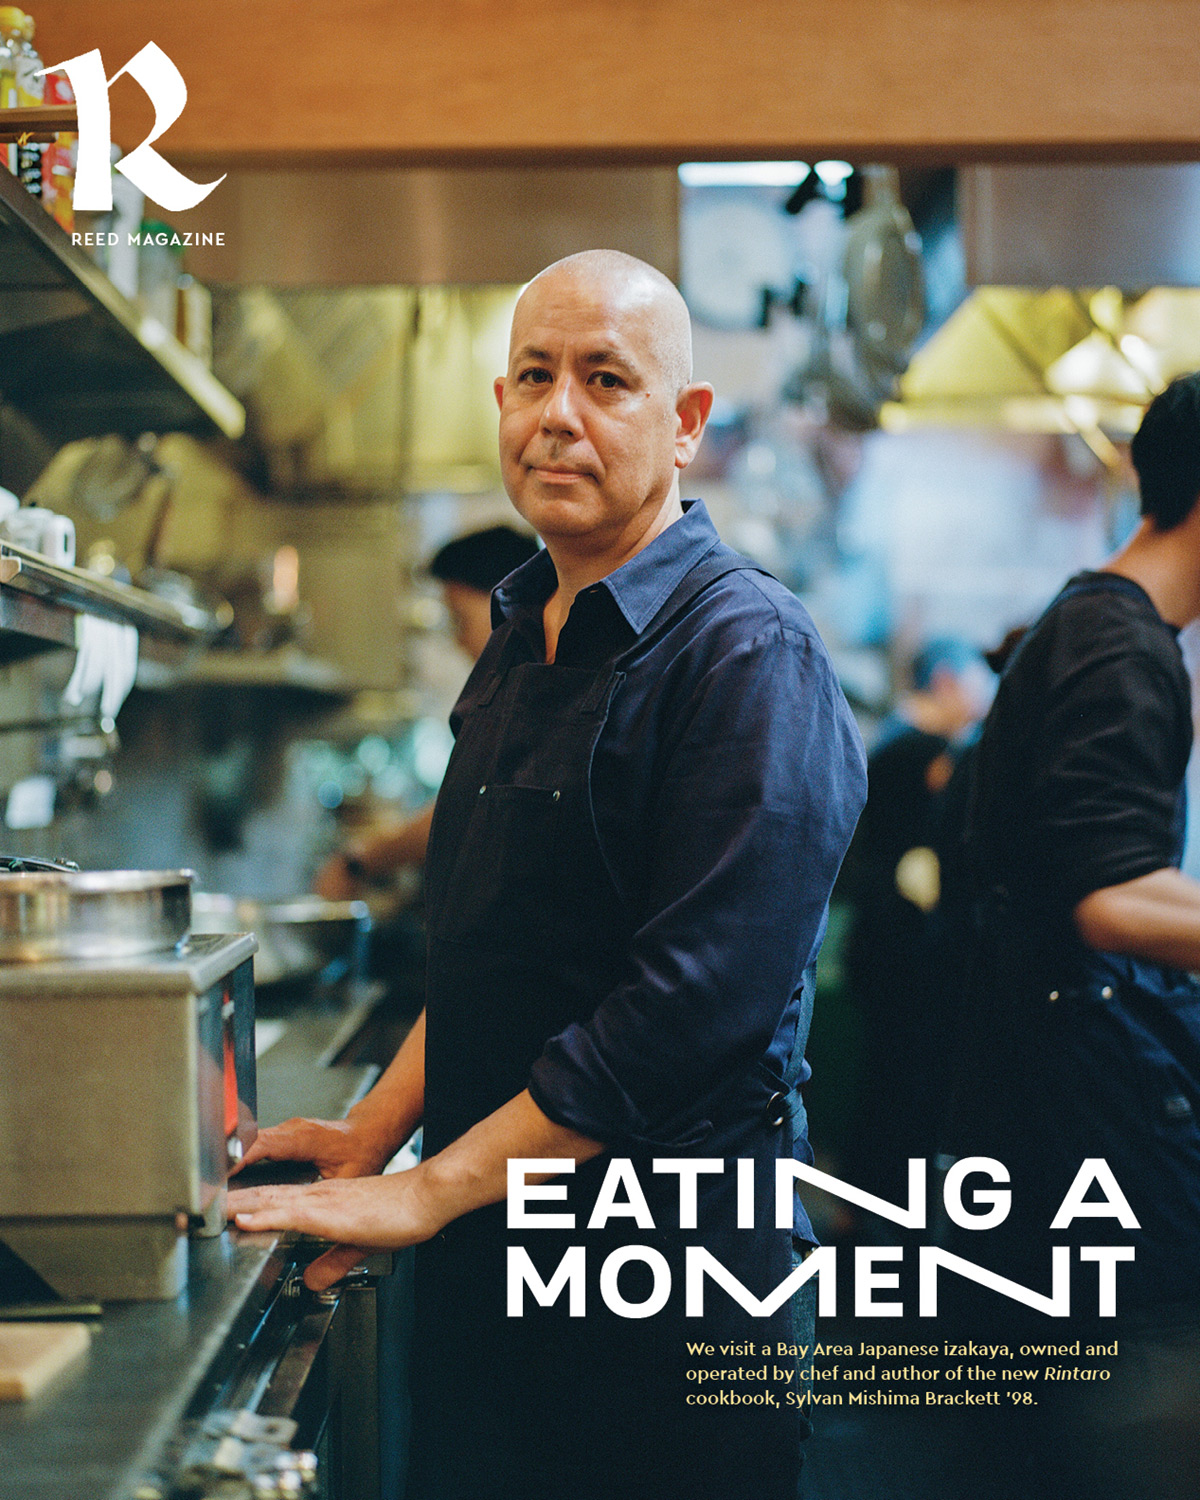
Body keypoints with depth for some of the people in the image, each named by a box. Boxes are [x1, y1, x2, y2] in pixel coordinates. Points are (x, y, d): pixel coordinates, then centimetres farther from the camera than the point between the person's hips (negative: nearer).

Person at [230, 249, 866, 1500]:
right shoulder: (523, 638, 11)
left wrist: (428, 1193, -20)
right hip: (489, 1252, 8)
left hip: (665, 1260, -8)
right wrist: (377, 1128, 8)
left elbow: (694, 1005, -24)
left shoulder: (748, 651, -17)